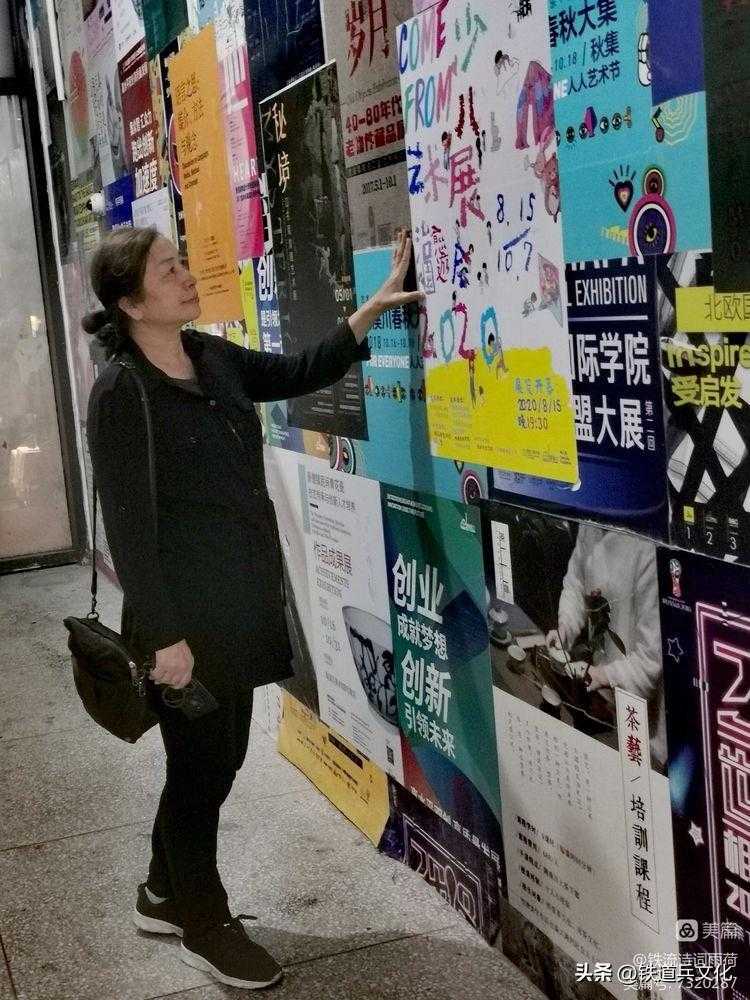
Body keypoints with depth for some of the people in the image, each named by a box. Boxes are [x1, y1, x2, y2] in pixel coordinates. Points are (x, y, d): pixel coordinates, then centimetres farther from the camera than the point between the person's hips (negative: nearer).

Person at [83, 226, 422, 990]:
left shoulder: (213, 357, 6)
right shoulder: (121, 392, -16)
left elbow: (300, 373, 17)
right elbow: (128, 526, -17)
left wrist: (372, 309, 7)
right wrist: (163, 634, -18)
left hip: (239, 603, 8)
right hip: (186, 614, -8)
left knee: (215, 760, 18)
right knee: (201, 765, 7)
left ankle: (165, 894, 39)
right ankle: (205, 926, 28)